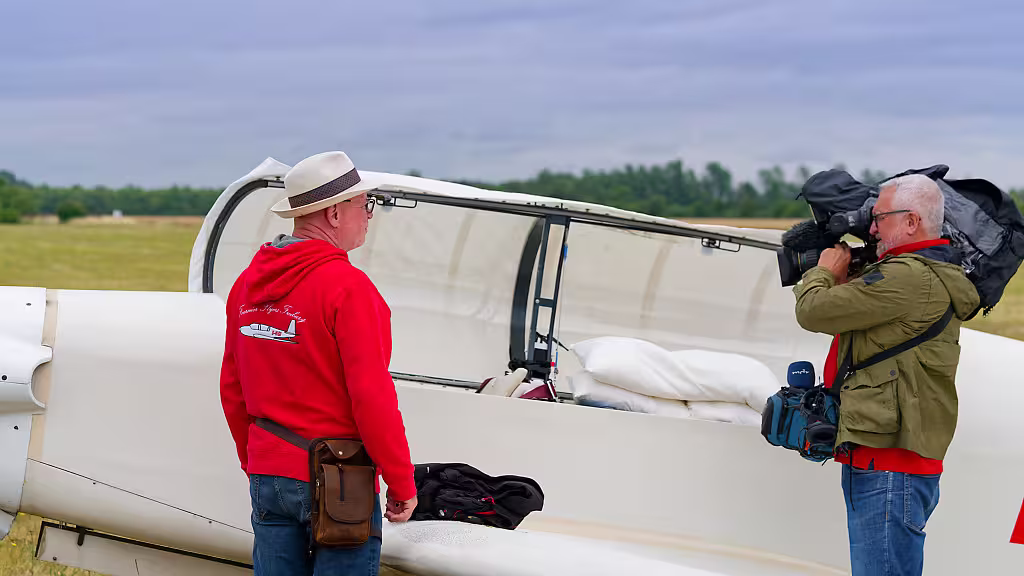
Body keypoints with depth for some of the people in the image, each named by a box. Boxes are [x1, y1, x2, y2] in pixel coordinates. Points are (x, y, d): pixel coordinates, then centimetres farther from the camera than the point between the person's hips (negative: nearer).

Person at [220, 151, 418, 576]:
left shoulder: (248, 283, 8)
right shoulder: (347, 286, -16)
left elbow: (232, 389, 14)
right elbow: (372, 395, -18)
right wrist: (402, 484, -9)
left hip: (268, 478, 7)